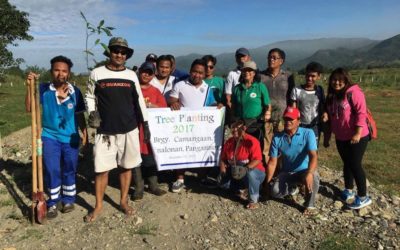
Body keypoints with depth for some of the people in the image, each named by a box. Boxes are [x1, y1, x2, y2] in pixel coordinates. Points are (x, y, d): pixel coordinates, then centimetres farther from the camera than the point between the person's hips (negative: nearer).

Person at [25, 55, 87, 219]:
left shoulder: (75, 91, -3)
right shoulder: (44, 89, -6)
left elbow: (79, 115, 4)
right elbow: (29, 108, -12)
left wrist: (84, 133, 2)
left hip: (71, 138, 1)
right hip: (50, 136, -1)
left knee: (69, 170, 12)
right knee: (52, 171, 0)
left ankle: (68, 199, 28)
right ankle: (53, 202, 17)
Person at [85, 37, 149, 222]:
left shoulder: (131, 75, 5)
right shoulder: (97, 73, 0)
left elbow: (139, 101, 9)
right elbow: (90, 97, 9)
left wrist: (145, 124, 7)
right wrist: (92, 113, -10)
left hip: (129, 129, 2)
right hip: (105, 130, -1)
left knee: (126, 166, 10)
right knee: (102, 169, 2)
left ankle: (123, 201, 27)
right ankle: (98, 206, 19)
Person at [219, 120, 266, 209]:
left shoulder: (252, 141, -18)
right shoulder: (229, 142, 0)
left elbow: (257, 160, -28)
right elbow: (223, 159, 3)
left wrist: (246, 169, -43)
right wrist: (223, 172, -15)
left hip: (254, 174, -6)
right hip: (235, 176, 6)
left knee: (250, 173, -39)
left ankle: (253, 201, -20)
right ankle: (237, 190, 19)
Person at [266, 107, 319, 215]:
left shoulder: (308, 133, -18)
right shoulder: (277, 137, -11)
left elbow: (313, 156, -30)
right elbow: (272, 162, -6)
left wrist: (309, 173, -48)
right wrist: (268, 182, -12)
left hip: (304, 170, -2)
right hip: (286, 172, 2)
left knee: (313, 177, -36)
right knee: (275, 192, -21)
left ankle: (310, 205, -6)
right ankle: (292, 188, 18)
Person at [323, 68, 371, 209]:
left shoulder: (353, 92, -13)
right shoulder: (331, 96, 10)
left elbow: (361, 113, -19)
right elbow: (330, 118, 15)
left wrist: (357, 133, -23)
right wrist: (327, 136, 15)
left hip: (357, 137, -7)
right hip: (340, 138, 7)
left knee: (355, 165, -4)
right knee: (347, 164, 17)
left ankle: (363, 197, 10)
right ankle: (348, 190, 33)